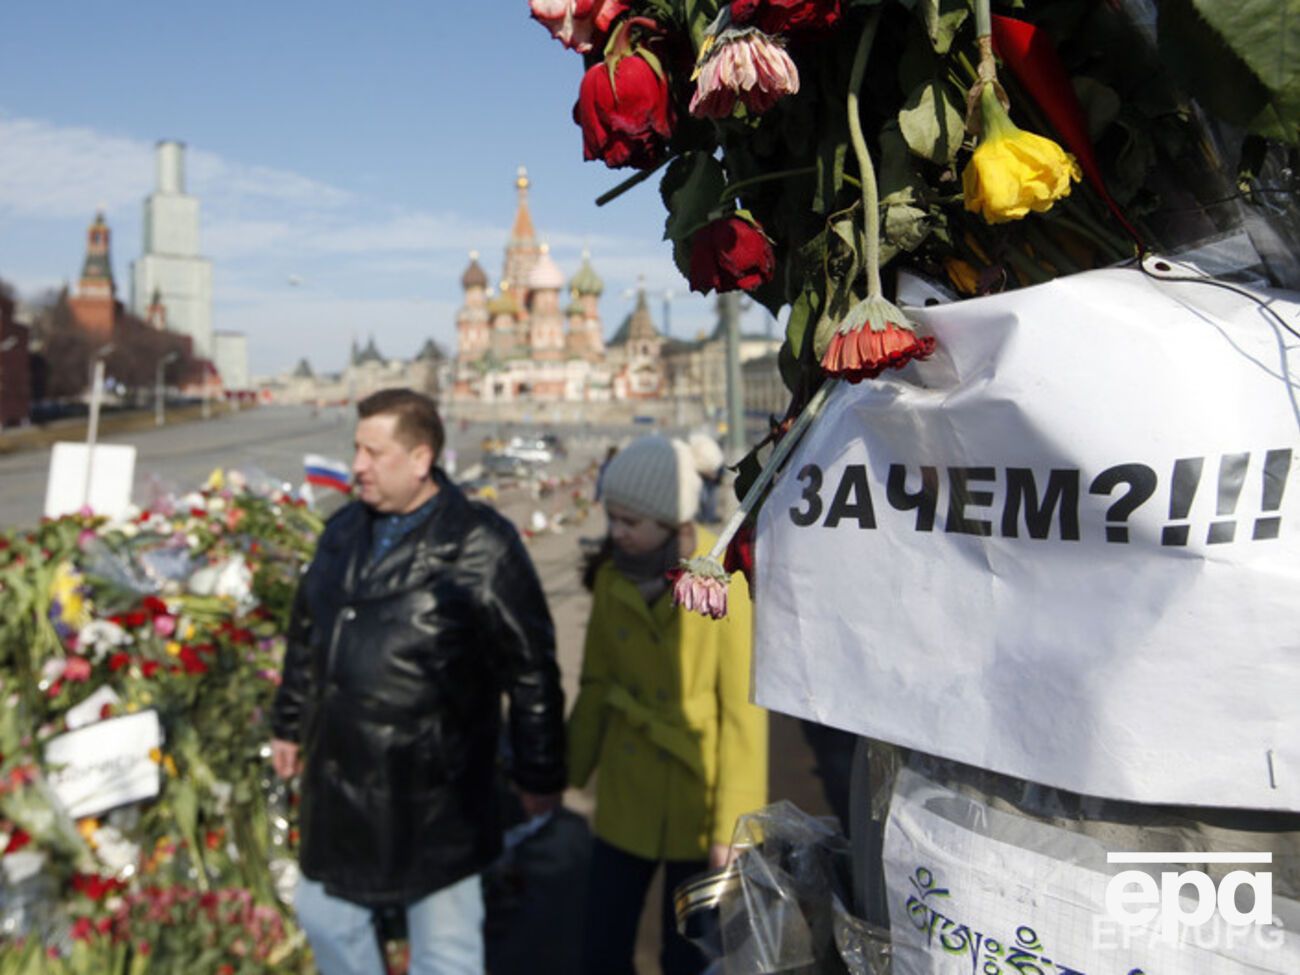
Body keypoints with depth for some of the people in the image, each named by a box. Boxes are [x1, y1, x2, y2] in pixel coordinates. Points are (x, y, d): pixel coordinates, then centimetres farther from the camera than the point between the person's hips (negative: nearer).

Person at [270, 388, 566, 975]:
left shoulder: (480, 546, -16)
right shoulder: (344, 531, 6)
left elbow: (531, 668, -12)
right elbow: (306, 635, 18)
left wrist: (539, 774, -7)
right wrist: (289, 724, 22)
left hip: (433, 797, -6)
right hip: (338, 781, 7)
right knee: (325, 919, 23)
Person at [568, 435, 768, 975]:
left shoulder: (726, 583, -18)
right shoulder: (613, 576, -3)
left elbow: (744, 713, -15)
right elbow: (596, 685, 7)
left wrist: (733, 825, -12)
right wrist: (566, 774, 12)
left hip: (698, 805, -4)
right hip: (626, 797, 4)